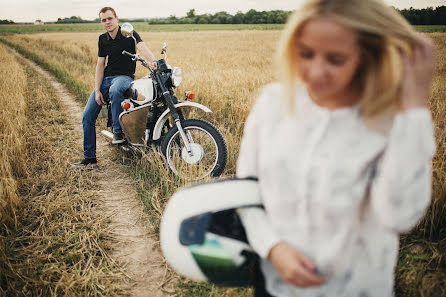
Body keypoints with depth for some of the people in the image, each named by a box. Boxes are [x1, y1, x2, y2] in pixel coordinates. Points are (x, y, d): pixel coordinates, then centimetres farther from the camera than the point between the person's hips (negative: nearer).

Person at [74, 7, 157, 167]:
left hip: (124, 77, -6)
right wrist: (97, 90, -1)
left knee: (115, 90, -43)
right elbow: (100, 65, 10)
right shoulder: (103, 39, 11)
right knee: (87, 116, -2)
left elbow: (142, 47, -24)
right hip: (105, 78, 6)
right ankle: (89, 157, 7)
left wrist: (153, 61, -46)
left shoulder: (129, 33, -4)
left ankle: (118, 131, -28)